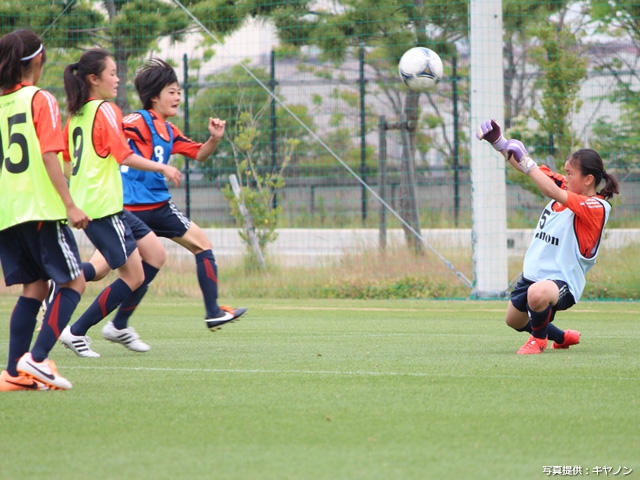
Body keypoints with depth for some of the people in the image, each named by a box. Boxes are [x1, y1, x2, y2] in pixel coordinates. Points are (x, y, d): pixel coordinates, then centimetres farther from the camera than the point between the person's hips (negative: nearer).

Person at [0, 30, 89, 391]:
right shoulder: (41, 100, -7)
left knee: (34, 287, 12)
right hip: (41, 209, -7)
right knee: (73, 282, 1)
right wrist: (70, 204, -16)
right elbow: (49, 156, -15)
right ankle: (36, 359, -13)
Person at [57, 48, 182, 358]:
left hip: (87, 203, 9)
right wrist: (162, 168, -12)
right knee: (134, 276, -4)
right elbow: (125, 156, -20)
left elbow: (65, 161, 19)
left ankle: (119, 326, 19)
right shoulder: (106, 111, -12)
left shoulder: (76, 114, 13)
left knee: (155, 254, 14)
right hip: (103, 208, -9)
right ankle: (76, 332, 0)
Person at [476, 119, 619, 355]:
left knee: (537, 293, -42)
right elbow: (530, 167, 7)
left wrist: (525, 162, -30)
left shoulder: (597, 207, -20)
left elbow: (552, 192, -32)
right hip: (534, 274, 9)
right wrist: (498, 142, -3)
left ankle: (539, 338, -10)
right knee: (514, 320, 25)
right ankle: (563, 338, 52)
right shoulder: (565, 189, 4)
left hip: (563, 282, -9)